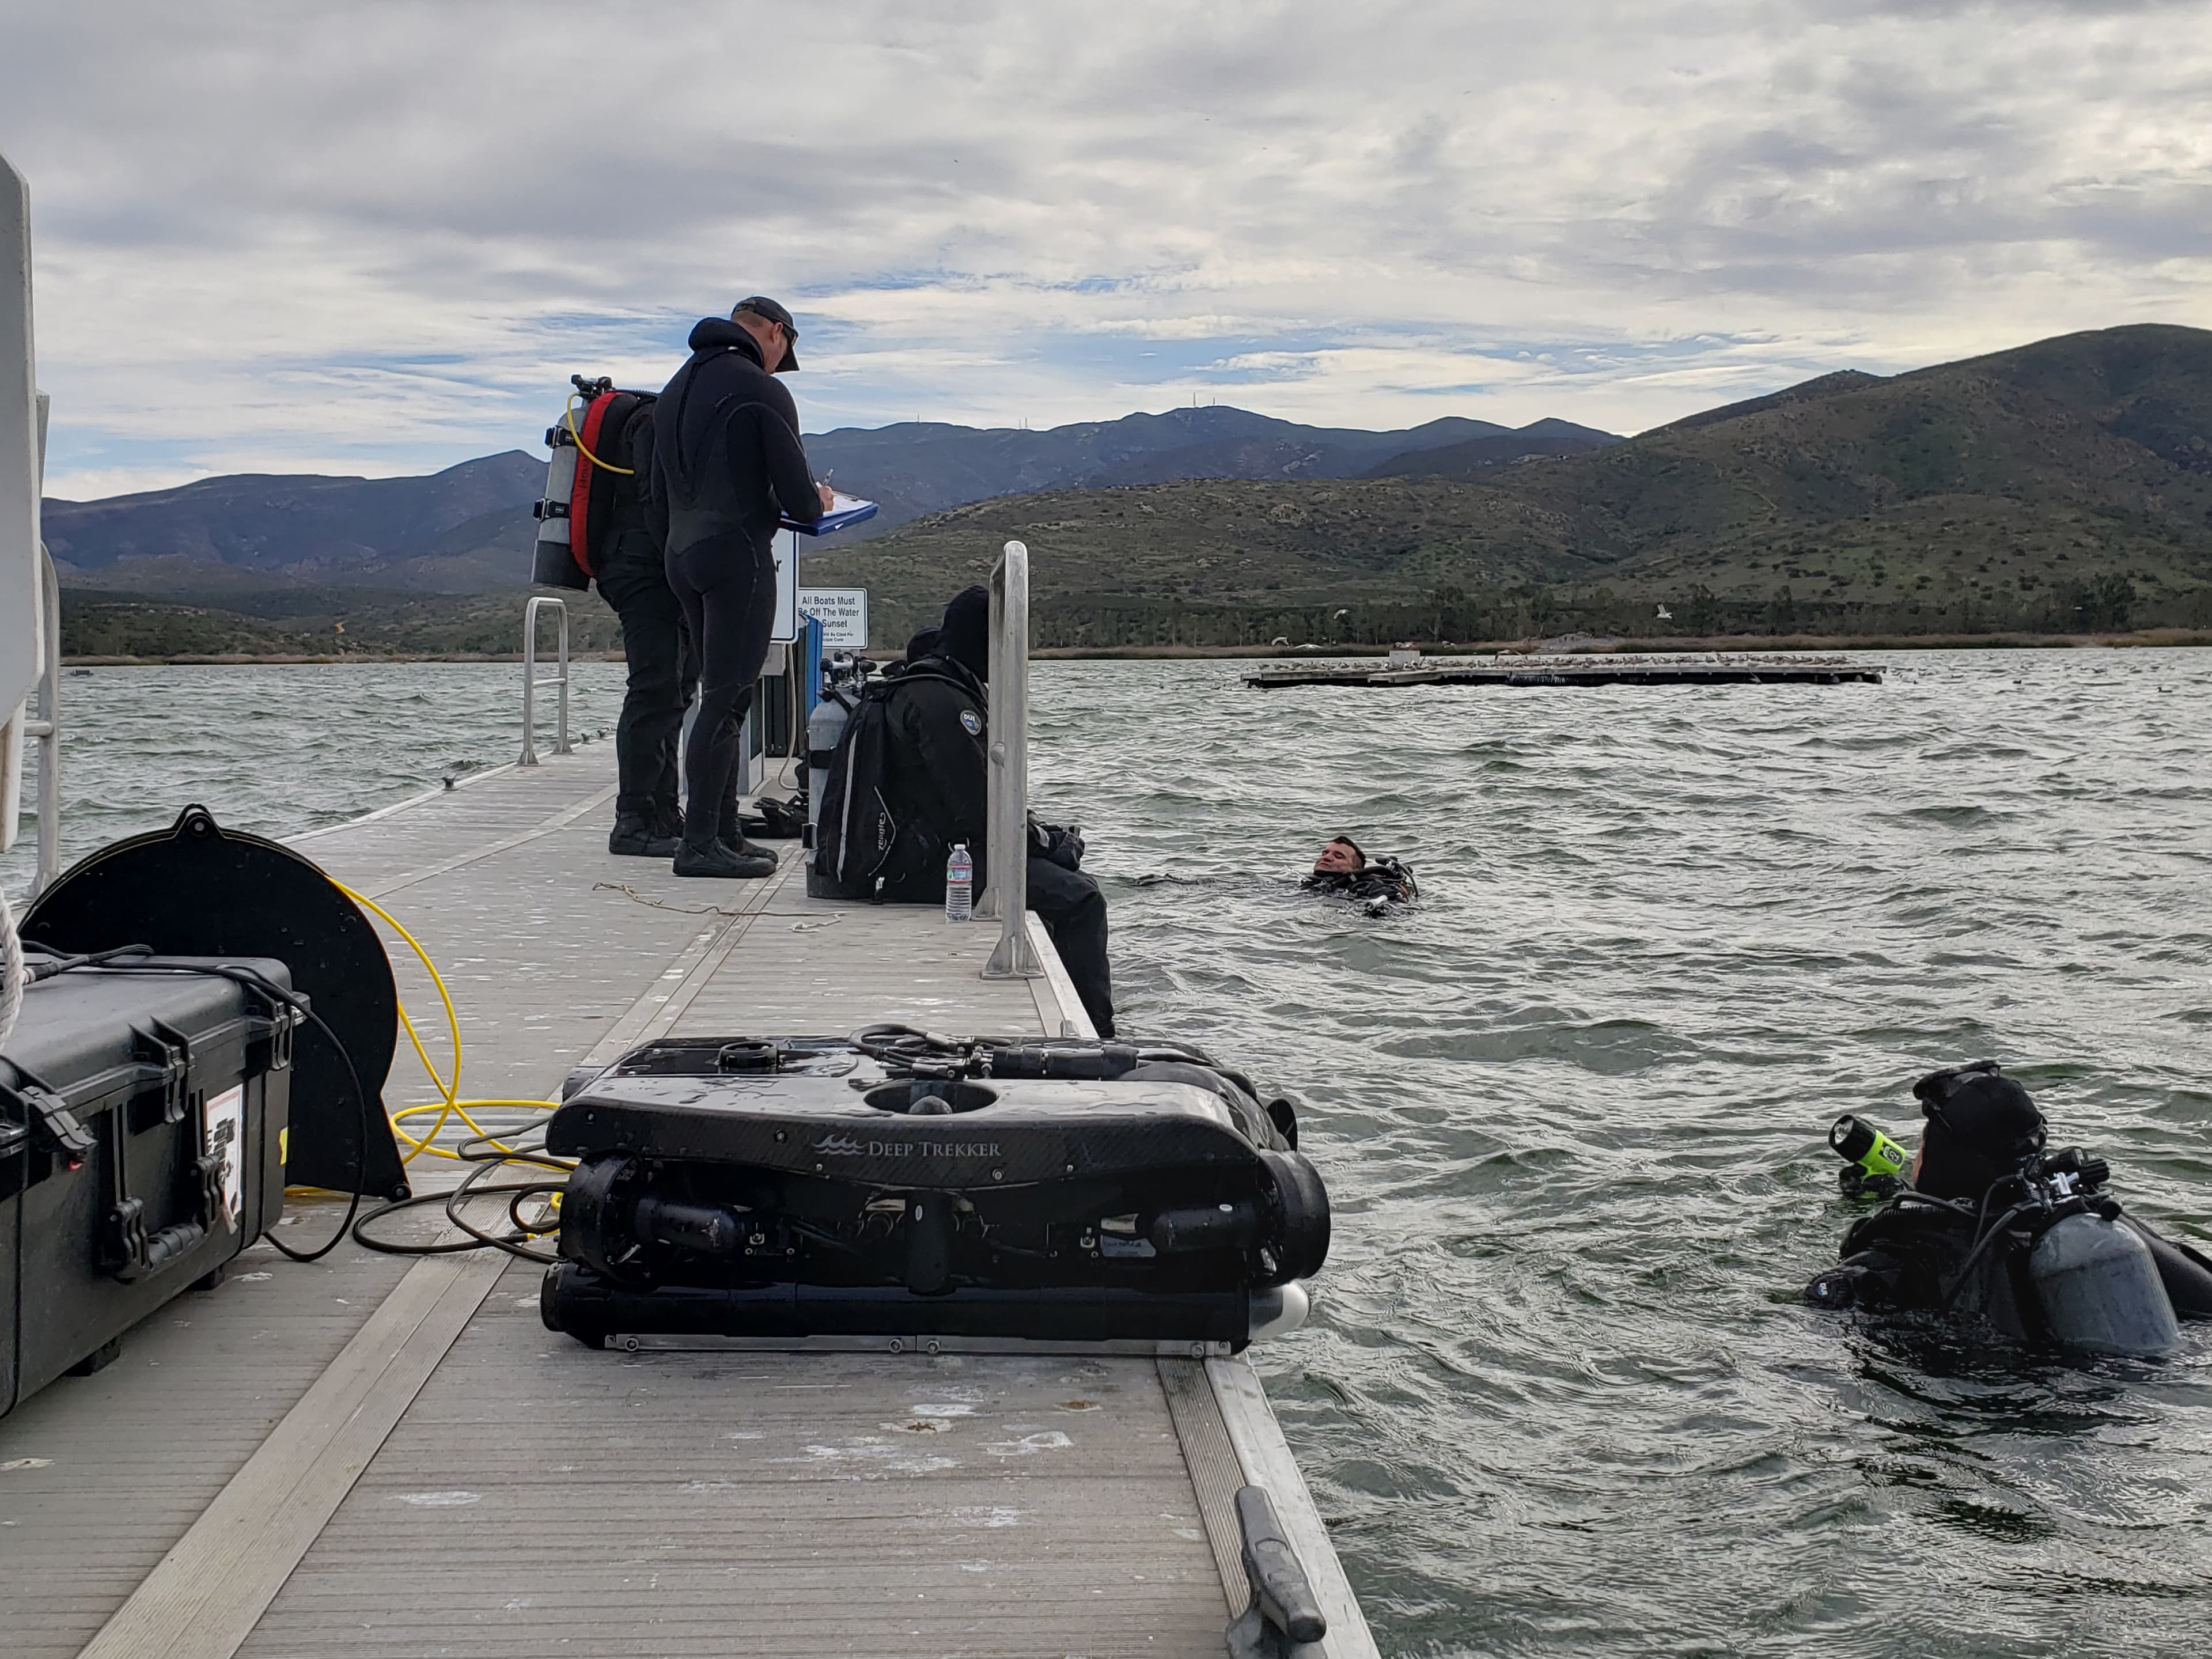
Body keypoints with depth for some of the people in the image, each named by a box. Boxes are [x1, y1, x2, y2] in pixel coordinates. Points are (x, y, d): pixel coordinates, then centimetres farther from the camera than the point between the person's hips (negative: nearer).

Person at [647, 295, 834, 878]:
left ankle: (725, 833, 15)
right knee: (726, 700, -8)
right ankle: (701, 844, -10)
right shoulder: (761, 392, -8)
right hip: (738, 554, -8)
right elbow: (797, 497, -11)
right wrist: (818, 502, 10)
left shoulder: (677, 387, 18)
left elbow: (657, 499, 19)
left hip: (682, 557, 9)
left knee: (721, 697, 14)